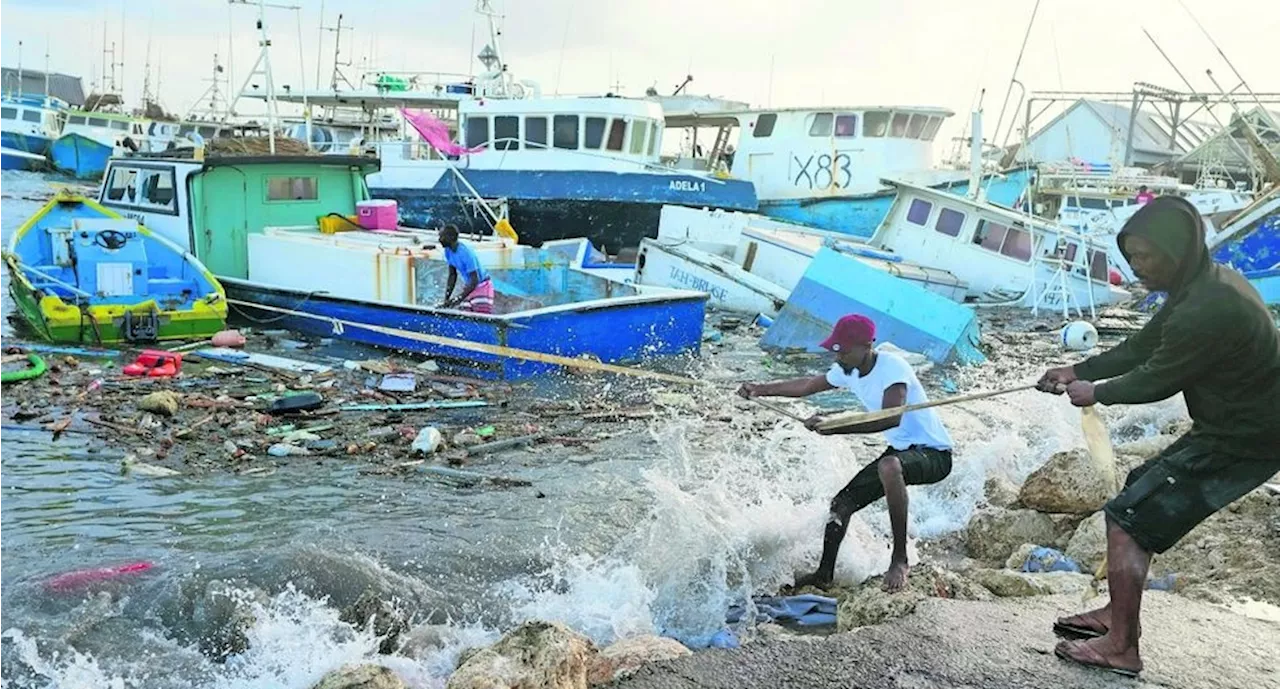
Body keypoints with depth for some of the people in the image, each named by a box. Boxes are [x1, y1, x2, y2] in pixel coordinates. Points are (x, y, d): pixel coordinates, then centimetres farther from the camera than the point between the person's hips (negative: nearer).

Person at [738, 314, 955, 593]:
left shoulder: (892, 367, -25)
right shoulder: (847, 371, 0)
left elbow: (891, 419, -40)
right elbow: (809, 385, 19)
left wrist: (834, 427, -42)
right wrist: (761, 389, 15)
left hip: (934, 452, -9)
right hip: (900, 451, 9)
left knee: (889, 465, -40)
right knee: (842, 502, 7)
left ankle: (900, 559, -28)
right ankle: (824, 574, 24)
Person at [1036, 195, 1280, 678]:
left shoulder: (1206, 310, -29)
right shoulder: (1207, 284, 5)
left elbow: (1156, 379, -16)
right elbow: (1141, 347, 12)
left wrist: (1096, 392, 0)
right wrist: (1079, 370, 6)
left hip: (1240, 442, -10)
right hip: (1240, 426, 10)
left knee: (1128, 519, -6)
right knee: (1140, 493, 19)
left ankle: (1121, 647, 4)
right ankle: (1118, 614, 26)